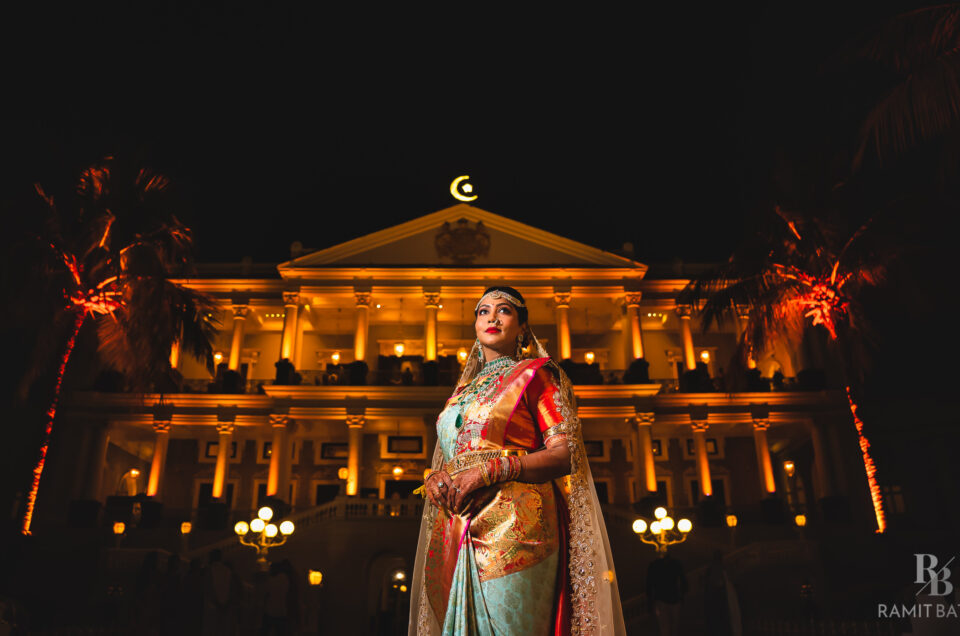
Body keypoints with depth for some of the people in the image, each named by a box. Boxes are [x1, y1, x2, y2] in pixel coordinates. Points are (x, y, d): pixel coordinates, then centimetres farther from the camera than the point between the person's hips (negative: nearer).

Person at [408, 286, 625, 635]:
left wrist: (491, 468, -17)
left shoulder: (536, 374, 3)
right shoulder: (463, 390, 21)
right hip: (454, 535, 5)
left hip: (512, 528, -5)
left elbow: (565, 453, -7)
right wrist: (434, 478, 1)